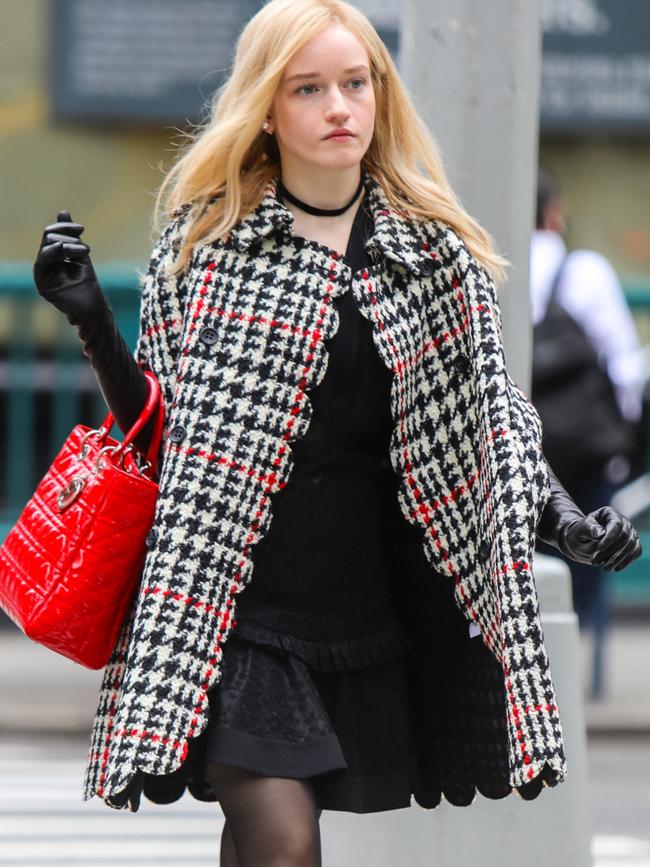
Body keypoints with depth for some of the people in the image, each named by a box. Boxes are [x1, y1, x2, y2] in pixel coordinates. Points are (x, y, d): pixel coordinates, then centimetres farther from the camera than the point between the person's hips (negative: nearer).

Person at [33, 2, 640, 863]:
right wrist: (93, 322, -7)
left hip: (362, 601, 2)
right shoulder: (204, 241, 3)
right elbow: (157, 427, 8)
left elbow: (491, 405, 8)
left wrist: (547, 506, -10)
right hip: (229, 603, -2)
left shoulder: (438, 253, 8)